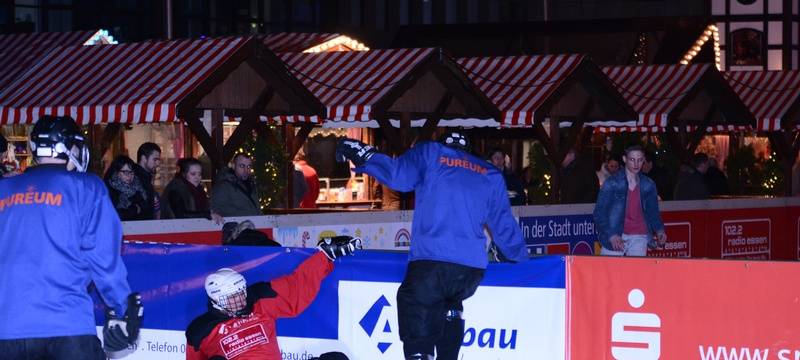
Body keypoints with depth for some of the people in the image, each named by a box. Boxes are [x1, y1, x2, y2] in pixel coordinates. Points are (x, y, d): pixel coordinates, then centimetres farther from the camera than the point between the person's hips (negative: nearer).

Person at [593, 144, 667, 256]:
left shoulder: (648, 185, 10)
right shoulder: (612, 183, -2)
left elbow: (653, 212, 17)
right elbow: (600, 212, -4)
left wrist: (659, 230, -3)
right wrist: (611, 235, -17)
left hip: (639, 238, 3)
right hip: (615, 238, -3)